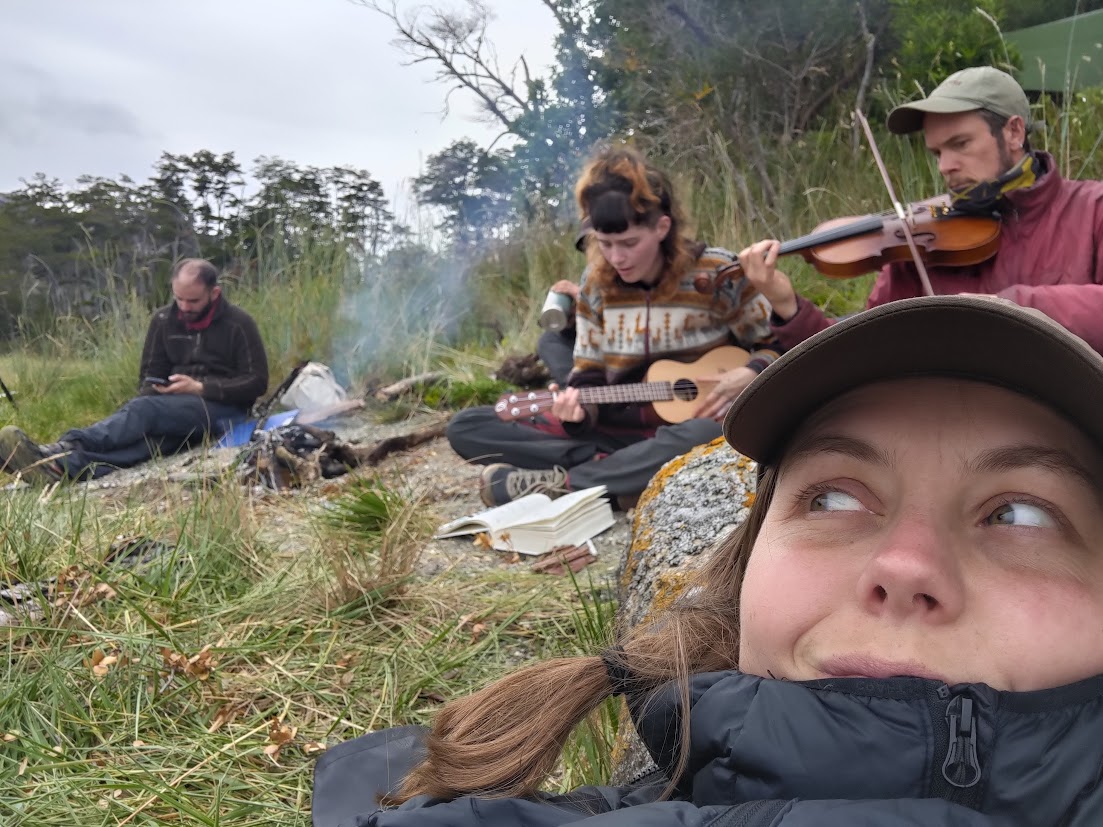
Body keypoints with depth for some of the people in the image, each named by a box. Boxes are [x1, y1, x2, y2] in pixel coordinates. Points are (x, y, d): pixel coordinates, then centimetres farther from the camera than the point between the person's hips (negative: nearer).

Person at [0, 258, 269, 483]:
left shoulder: (239, 324, -5)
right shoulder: (163, 320, 10)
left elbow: (257, 382, -7)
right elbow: (149, 374, 17)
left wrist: (200, 388, -17)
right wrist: (158, 390, -8)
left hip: (222, 407, -4)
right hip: (176, 407, 4)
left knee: (144, 410, -33)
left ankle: (59, 453, -53)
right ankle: (63, 467, -62)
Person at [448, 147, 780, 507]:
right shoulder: (596, 284, 2)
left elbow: (778, 345, 3)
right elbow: (590, 376, 5)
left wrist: (748, 375, -18)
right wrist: (578, 412, -17)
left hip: (692, 430, -3)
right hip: (618, 431, 4)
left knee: (709, 437, -44)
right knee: (466, 427, -9)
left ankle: (559, 483, -29)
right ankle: (621, 470, -21)